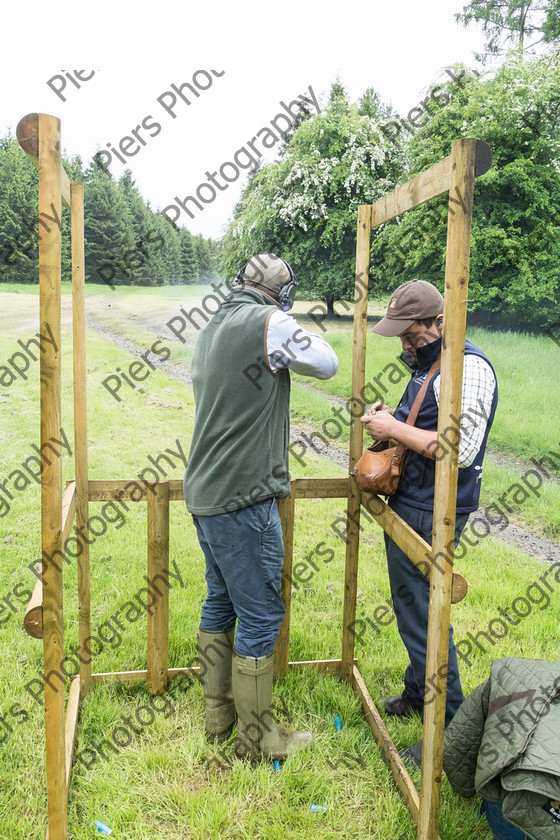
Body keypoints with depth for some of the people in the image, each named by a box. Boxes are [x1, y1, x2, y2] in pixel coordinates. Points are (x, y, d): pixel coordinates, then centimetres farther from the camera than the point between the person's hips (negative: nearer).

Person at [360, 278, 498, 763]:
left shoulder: (469, 369, -18)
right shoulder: (428, 365, 13)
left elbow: (460, 449, -28)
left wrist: (396, 430, -20)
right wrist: (391, 420, 5)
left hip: (429, 517, -10)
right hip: (408, 507, 10)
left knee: (421, 617, -2)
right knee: (411, 608, 21)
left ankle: (452, 730, 14)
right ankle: (417, 696, 40)